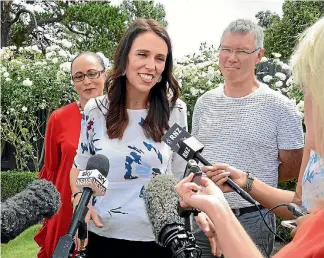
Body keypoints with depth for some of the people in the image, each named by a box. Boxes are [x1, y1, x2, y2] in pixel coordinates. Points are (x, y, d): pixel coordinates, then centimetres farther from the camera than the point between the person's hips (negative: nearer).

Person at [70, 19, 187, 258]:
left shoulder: (175, 111, -5)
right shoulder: (95, 110, -4)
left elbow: (180, 174, 4)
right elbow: (80, 167, 8)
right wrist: (80, 198, -11)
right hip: (102, 235, 1)